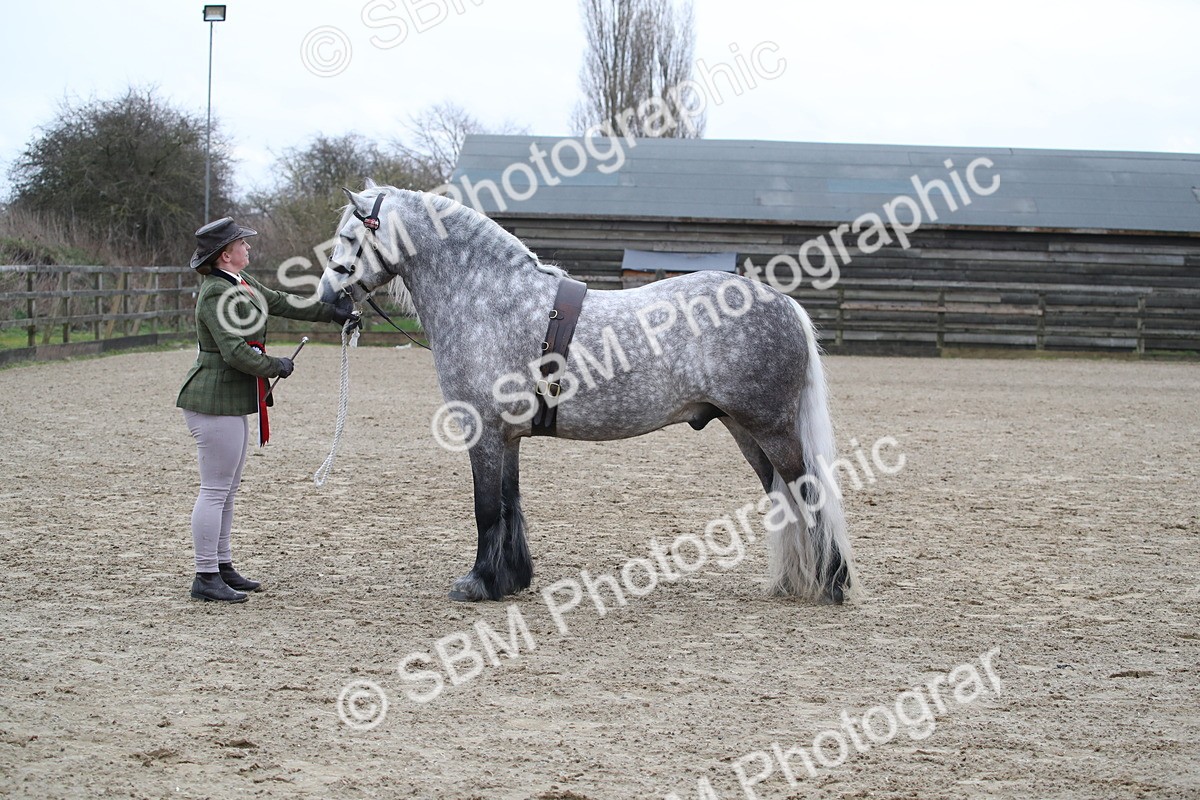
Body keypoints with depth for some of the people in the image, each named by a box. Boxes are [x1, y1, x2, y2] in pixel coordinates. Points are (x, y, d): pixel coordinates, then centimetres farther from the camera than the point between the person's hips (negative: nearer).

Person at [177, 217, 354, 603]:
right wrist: (275, 367, -11)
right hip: (215, 402, -11)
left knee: (226, 490, 16)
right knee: (216, 490, -6)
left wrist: (331, 312, 23)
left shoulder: (240, 282, 11)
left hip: (233, 401, 11)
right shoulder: (216, 294, -19)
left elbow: (280, 302, 22)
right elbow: (235, 352, -25)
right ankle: (206, 578, -1)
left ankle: (222, 567, 25)